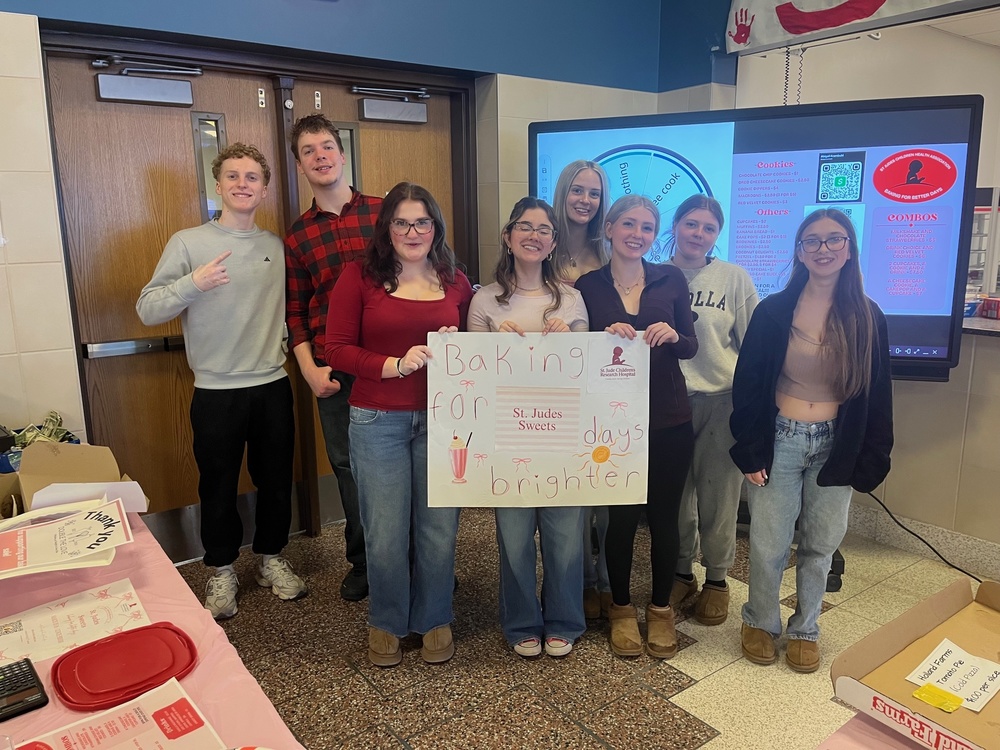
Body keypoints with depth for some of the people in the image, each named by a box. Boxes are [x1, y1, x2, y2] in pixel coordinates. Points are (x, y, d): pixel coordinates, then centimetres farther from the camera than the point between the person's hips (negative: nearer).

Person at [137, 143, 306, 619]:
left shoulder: (277, 247, 7)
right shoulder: (188, 243, -4)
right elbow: (147, 310, -9)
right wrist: (192, 283, -23)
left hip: (273, 386, 3)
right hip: (216, 391, -3)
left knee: (276, 480, 13)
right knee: (218, 486, 9)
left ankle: (271, 559, 33)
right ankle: (222, 572, 29)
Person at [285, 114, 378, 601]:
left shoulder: (384, 212, 2)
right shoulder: (297, 236, 9)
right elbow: (296, 309, 10)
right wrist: (309, 369, 0)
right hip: (334, 370, 2)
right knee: (348, 465, 10)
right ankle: (363, 560, 28)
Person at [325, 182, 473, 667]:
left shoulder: (455, 282, 6)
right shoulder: (360, 276, -1)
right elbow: (336, 349, -4)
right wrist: (395, 365, -17)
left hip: (441, 420, 2)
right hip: (378, 422, -2)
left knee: (439, 529, 9)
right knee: (386, 533, 5)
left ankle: (434, 618, 34)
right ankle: (386, 622, 32)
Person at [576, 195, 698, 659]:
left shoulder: (671, 279, 3)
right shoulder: (588, 286, 0)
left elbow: (690, 347, 4)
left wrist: (673, 335, -18)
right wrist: (606, 337, -19)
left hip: (669, 420, 1)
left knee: (663, 515, 10)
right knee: (621, 515, 7)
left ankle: (661, 609, 30)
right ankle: (621, 608, 29)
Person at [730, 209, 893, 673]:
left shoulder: (868, 318, 1)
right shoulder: (773, 311, -5)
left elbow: (877, 395, 4)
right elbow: (747, 385, -4)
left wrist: (872, 462, 1)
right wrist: (749, 452, -7)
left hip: (837, 446, 2)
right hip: (779, 441, -1)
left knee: (820, 546, 12)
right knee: (769, 545, 4)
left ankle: (804, 629, 33)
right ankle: (760, 622, 28)